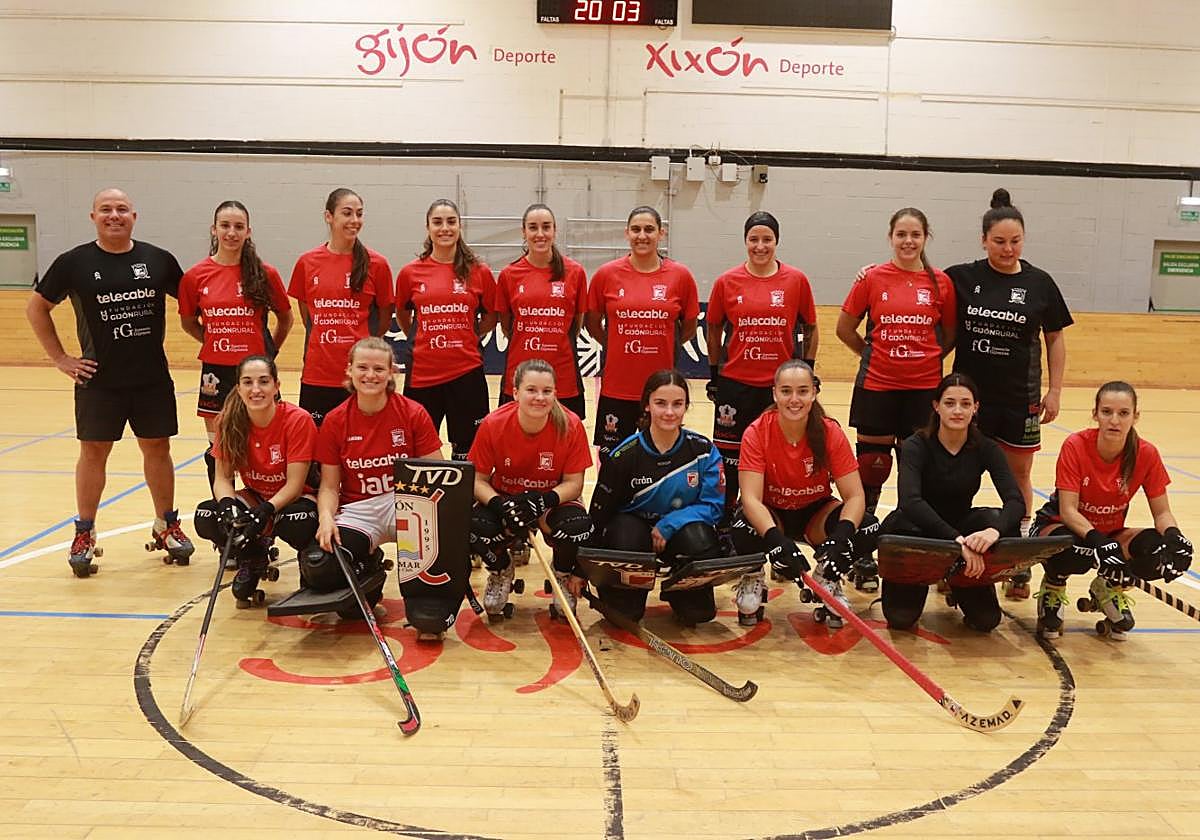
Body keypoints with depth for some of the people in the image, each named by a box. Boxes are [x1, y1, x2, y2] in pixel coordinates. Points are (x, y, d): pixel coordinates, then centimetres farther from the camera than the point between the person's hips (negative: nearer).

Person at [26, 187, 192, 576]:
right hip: (98, 380, -1)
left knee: (158, 448, 8)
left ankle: (166, 526, 22)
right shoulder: (74, 262, -2)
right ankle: (84, 534, 18)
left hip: (153, 378, 1)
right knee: (93, 452, 5)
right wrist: (60, 358, 1)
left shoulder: (158, 260, 1)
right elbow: (36, 307, 7)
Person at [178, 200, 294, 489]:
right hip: (216, 374, 1)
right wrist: (216, 343, 7)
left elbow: (285, 318, 12)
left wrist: (269, 351, 6)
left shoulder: (266, 274, -2)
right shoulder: (195, 276, 1)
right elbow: (188, 322, 15)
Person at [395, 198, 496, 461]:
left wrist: (467, 338, 5)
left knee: (466, 452, 9)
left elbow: (490, 316, 13)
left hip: (466, 373, 0)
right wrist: (421, 340, 11)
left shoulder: (479, 272, 0)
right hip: (422, 373, 1)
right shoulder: (410, 273, 2)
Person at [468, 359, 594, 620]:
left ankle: (562, 577, 6)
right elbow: (478, 480, -12)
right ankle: (501, 571, 9)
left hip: (553, 501, 0)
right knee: (475, 526, -31)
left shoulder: (570, 425, -20)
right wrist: (500, 505, -32)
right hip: (503, 498, 1)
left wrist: (544, 500, -33)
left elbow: (574, 483, -14)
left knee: (578, 525, -33)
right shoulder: (493, 425, -19)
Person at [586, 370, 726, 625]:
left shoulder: (703, 450, -11)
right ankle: (622, 601, 3)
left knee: (700, 540, -31)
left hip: (681, 528, 2)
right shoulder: (625, 455, -15)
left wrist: (668, 524, -22)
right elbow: (599, 512, -7)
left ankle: (691, 598, 3)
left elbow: (713, 506, -8)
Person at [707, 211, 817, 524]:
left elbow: (810, 328, 10)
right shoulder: (727, 281, 1)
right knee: (729, 455, 7)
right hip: (735, 383, 0)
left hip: (782, 383, 0)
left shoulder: (797, 280, 1)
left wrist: (807, 372, 5)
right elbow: (714, 329, 11)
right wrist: (714, 374, 10)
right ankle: (725, 519, 21)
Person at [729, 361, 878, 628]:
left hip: (815, 512, 2)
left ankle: (830, 582, 5)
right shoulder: (757, 433, -21)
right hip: (771, 513, -2)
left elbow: (855, 495, -20)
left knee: (868, 529, -27)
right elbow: (750, 498, -29)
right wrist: (776, 540, -48)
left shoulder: (831, 433, -18)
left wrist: (842, 535, -41)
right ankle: (752, 581, 1)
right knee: (744, 530, -36)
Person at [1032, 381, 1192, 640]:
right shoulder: (1075, 446, -22)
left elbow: (1162, 513, -8)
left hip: (1111, 532, 3)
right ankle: (1053, 588, -1)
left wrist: (1173, 536, -31)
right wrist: (1098, 541, -43)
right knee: (1077, 552, -40)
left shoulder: (1146, 454, -14)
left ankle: (1111, 588, 7)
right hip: (1060, 525, -3)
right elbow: (1068, 511, -26)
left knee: (1179, 553, -23)